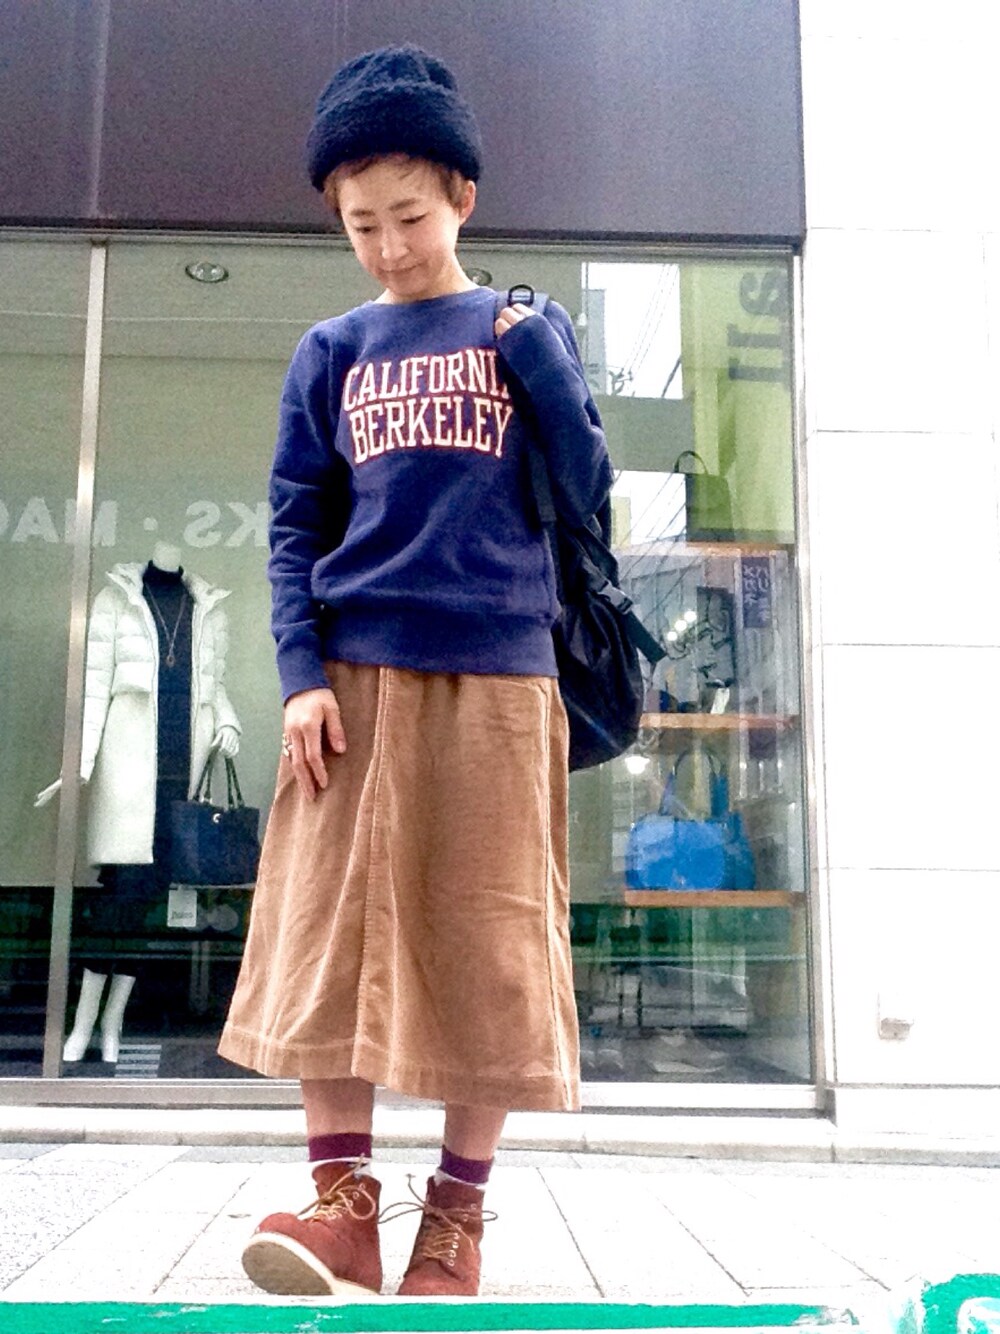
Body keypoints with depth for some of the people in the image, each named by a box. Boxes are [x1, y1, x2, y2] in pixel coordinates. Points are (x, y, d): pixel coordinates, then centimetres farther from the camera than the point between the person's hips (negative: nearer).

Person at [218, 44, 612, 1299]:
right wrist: (301, 672, -5)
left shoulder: (525, 330, 12)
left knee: (484, 939, 0)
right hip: (358, 672, 1)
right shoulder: (331, 351, 13)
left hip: (497, 672, -1)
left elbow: (584, 489, 4)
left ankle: (457, 1214, 11)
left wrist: (535, 353, -5)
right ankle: (342, 1196, 6)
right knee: (330, 929, -3)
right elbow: (295, 525, 8)